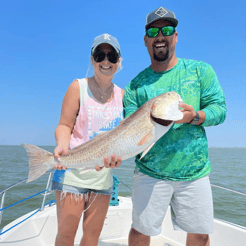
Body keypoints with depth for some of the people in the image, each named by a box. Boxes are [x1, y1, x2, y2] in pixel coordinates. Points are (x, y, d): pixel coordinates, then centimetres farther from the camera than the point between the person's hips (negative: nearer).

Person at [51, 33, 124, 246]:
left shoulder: (121, 94, 7)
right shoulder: (78, 87, -4)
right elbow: (65, 126, -6)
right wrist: (62, 146, -25)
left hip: (103, 176, 4)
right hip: (72, 173, -3)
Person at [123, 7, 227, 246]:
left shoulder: (200, 71, 3)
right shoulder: (136, 84, 2)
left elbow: (219, 108, -2)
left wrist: (194, 116, -22)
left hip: (195, 172, 1)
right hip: (150, 172, 0)